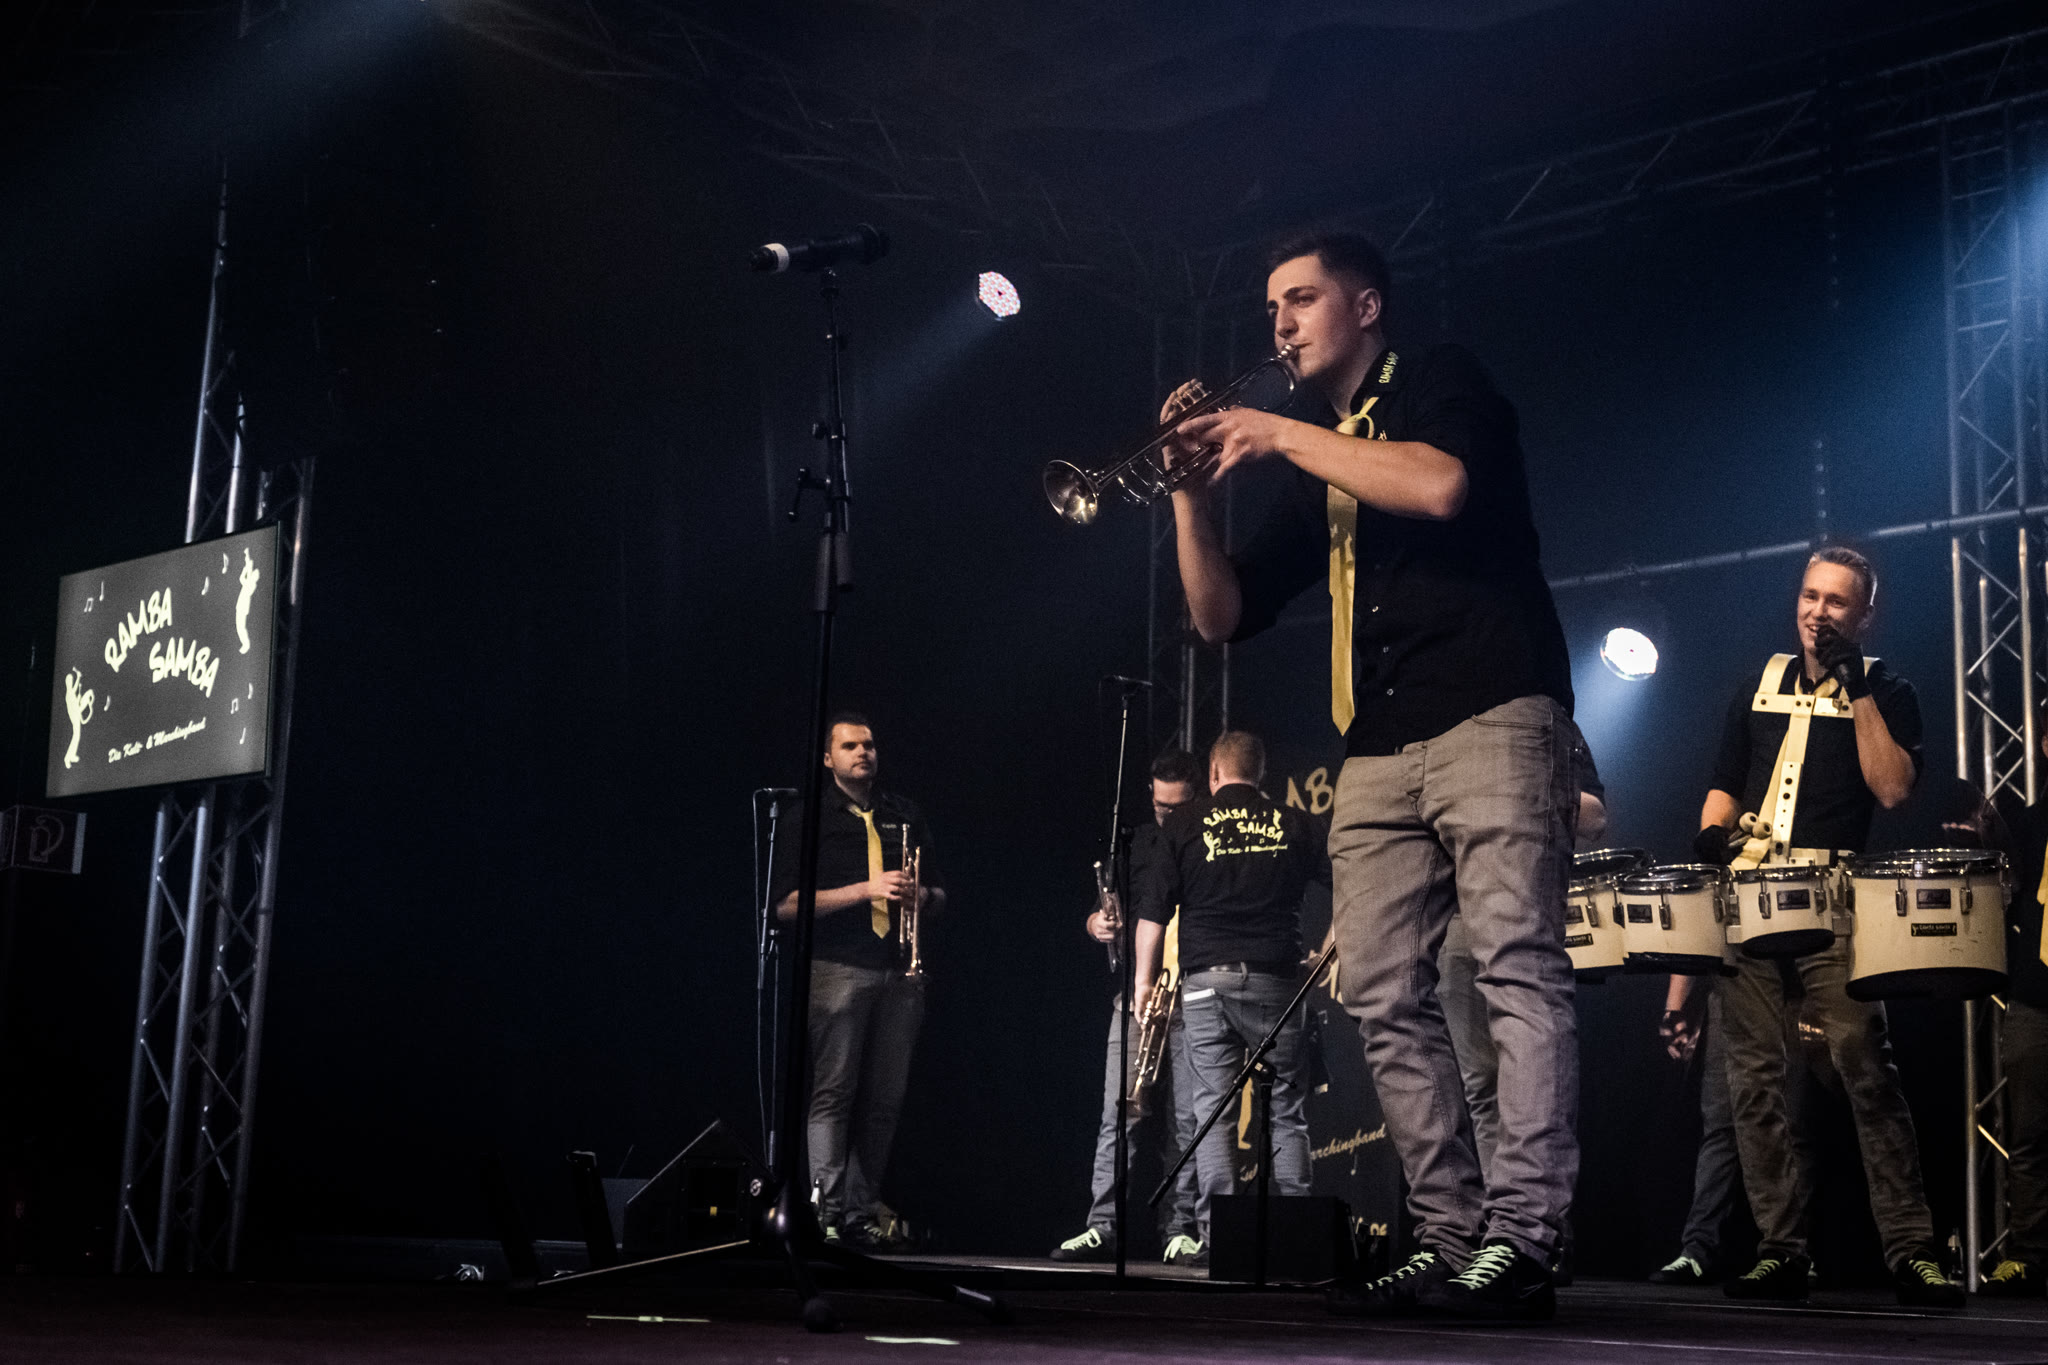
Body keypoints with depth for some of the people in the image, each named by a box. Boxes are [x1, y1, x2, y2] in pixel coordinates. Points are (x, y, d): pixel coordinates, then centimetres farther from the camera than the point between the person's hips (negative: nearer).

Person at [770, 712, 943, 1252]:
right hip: (838, 969, -4)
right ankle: (826, 1209, -10)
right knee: (832, 1092, -9)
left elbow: (939, 893, 24)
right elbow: (786, 904, -6)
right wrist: (865, 890, -14)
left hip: (900, 971, 4)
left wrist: (923, 895, -1)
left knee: (885, 1099, 3)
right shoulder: (811, 818, 4)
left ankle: (862, 1213, 8)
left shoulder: (906, 816, 19)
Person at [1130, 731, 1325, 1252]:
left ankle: (1216, 1233, -3)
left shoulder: (1184, 824, 4)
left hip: (1207, 980, -1)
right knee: (1286, 1112, 6)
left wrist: (1144, 980, 8)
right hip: (1276, 980, 1)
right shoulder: (1293, 824, 7)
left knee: (1213, 1110, 2)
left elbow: (1153, 912, 2)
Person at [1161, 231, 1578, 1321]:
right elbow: (1221, 615, 19)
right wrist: (1191, 484, 6)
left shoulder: (1439, 382, 6)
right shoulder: (1313, 470, 23)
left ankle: (1520, 1240, -18)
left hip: (1491, 715, -7)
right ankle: (1450, 1241, 3)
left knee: (1518, 967, -15)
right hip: (1378, 751, 7)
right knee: (1386, 1003, 0)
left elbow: (1439, 486, -17)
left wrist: (1280, 436, -9)